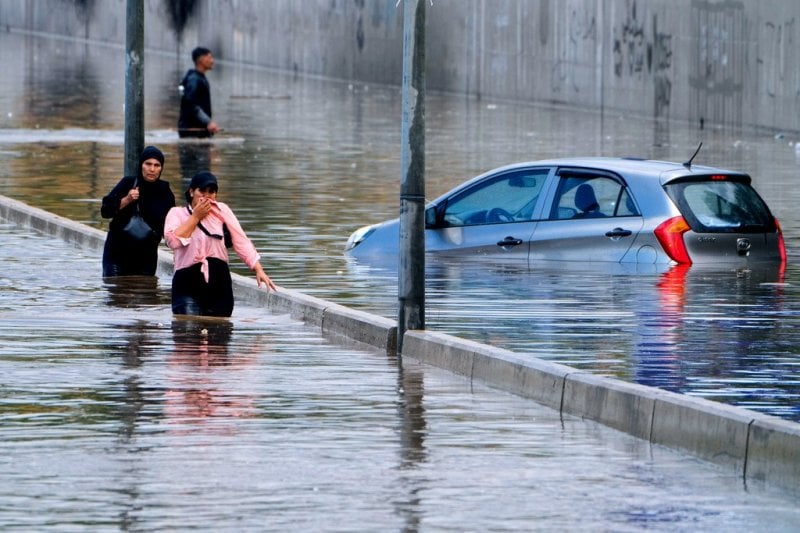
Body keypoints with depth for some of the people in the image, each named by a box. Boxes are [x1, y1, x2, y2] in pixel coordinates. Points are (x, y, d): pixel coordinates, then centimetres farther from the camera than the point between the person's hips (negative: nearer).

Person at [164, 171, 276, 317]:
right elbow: (173, 241, -12)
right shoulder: (177, 213, 5)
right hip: (188, 284, -2)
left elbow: (241, 241, 3)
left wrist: (258, 269, -5)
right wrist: (195, 216, -5)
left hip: (219, 284, 2)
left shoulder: (221, 210, 9)